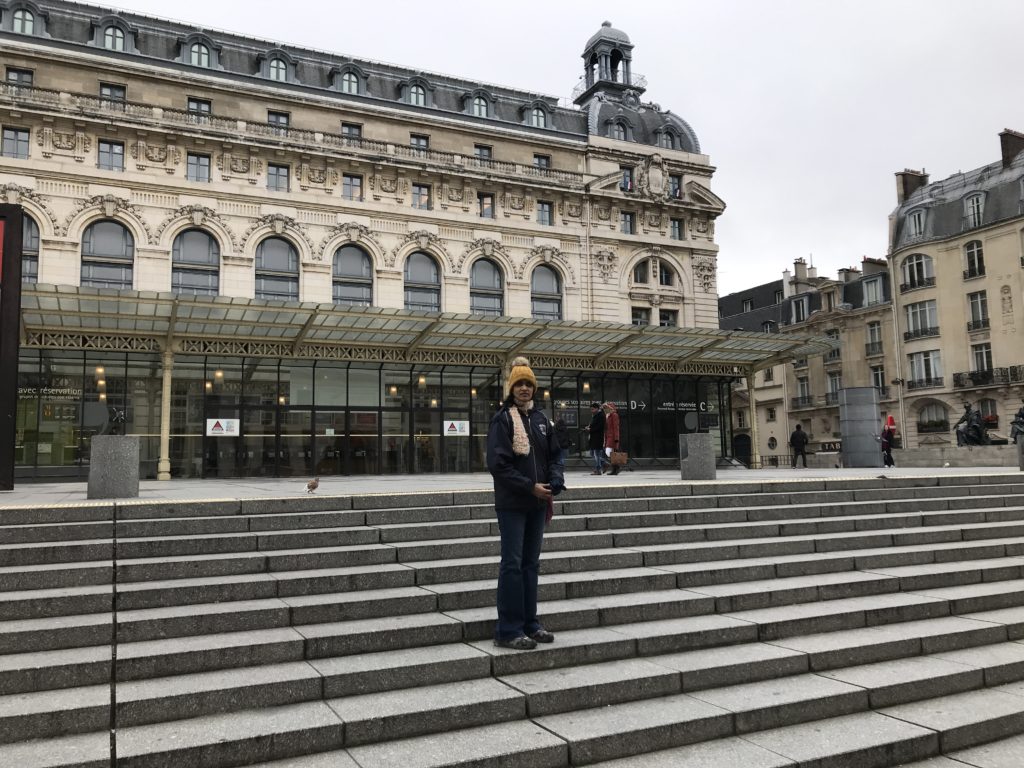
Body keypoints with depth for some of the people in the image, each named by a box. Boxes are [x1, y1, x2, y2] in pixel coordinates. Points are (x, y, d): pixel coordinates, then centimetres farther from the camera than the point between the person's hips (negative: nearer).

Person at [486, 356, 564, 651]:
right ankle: (508, 631, 4)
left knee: (531, 563, 12)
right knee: (512, 564, -3)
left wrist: (555, 483, -6)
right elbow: (498, 464, -15)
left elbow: (554, 456, 13)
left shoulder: (540, 419, 11)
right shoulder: (502, 419, -8)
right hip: (512, 504, -6)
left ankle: (530, 623, 22)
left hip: (538, 503, 6)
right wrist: (531, 487, -17)